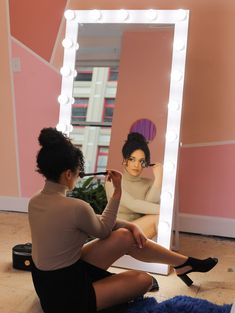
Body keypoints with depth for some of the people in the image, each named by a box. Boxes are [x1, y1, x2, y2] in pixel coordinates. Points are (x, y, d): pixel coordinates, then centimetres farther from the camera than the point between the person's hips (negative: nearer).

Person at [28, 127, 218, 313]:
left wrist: (130, 225, 1)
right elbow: (103, 230, -8)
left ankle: (183, 262, 23)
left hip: (48, 283, 8)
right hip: (65, 297, -8)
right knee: (145, 280, -1)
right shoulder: (74, 207, -31)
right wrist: (117, 191, -3)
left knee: (125, 237, 4)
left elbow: (94, 221, 4)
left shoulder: (35, 201, -3)